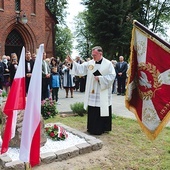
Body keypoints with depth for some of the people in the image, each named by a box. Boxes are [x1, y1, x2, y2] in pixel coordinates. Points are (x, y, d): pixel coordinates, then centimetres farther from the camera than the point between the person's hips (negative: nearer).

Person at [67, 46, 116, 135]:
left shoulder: (108, 64, -5)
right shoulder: (90, 63, 6)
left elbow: (112, 76, -11)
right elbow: (81, 69, -1)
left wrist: (100, 78, -17)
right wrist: (72, 62, -13)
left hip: (103, 94, -4)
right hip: (92, 93, 4)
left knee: (102, 111, 3)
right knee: (92, 112, 11)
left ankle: (102, 128, 17)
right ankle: (92, 128, 24)